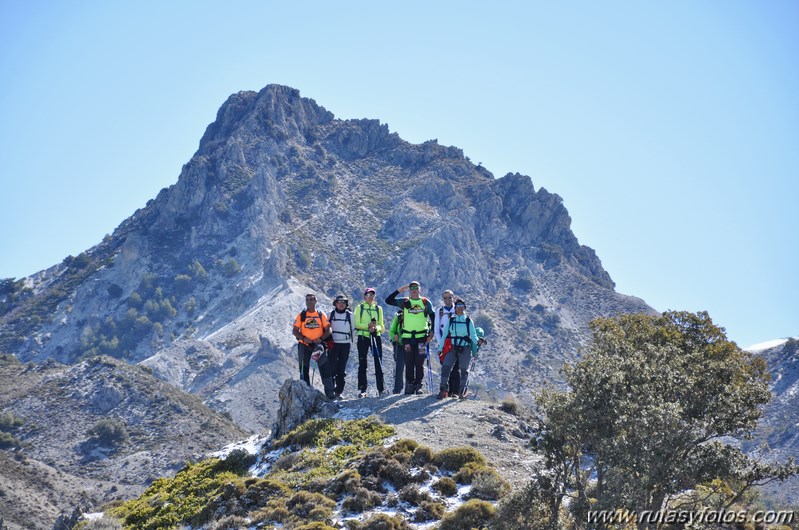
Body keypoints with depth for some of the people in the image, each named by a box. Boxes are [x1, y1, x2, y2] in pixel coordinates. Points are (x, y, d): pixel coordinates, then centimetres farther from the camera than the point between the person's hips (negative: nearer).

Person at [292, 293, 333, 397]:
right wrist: (303, 338, -14)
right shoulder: (301, 315, 4)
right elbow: (295, 331, 3)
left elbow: (327, 331, 3)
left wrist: (321, 338, -15)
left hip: (318, 344, -1)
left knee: (325, 368, -8)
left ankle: (329, 392, -6)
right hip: (304, 345, 1)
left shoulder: (321, 315, 4)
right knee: (304, 369, 5)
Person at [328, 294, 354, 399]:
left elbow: (353, 329, 14)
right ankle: (331, 390, -9)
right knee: (332, 367, -9)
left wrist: (350, 340, 7)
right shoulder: (331, 314, 5)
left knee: (342, 369, 3)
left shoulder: (350, 315, 7)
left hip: (345, 344, 1)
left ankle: (339, 391, 6)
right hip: (333, 343, -1)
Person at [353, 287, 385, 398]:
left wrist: (376, 328, -13)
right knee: (362, 364, -1)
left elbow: (381, 325, 9)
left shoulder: (378, 308, 13)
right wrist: (367, 326, -18)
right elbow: (357, 324, -1)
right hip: (363, 337, -2)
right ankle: (362, 390, 0)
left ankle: (380, 389, 0)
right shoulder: (359, 308, 7)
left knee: (378, 363, -2)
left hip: (376, 336, 2)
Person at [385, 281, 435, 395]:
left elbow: (433, 317, 11)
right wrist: (399, 291, -1)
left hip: (422, 336, -1)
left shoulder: (426, 302, 7)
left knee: (420, 363, -1)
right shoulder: (404, 302, 8)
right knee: (409, 363, 2)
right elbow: (388, 300, 3)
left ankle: (418, 386, 4)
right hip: (407, 337, 1)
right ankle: (409, 385, 7)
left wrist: (431, 332, 3)